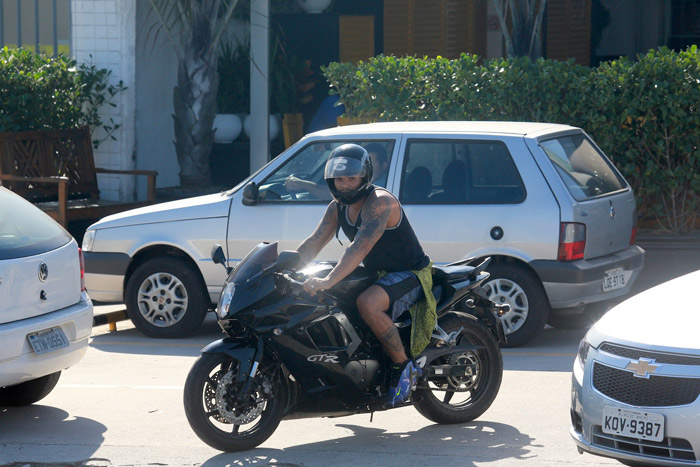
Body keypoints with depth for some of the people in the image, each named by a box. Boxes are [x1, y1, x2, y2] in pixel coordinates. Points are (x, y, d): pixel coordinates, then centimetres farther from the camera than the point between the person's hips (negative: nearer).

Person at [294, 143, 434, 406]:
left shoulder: (380, 202, -23)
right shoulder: (337, 208, 5)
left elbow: (360, 247, -36)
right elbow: (312, 244, 3)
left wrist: (328, 281, -46)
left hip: (410, 274, -9)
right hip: (376, 275, 9)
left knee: (367, 304, -37)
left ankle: (404, 368, -22)